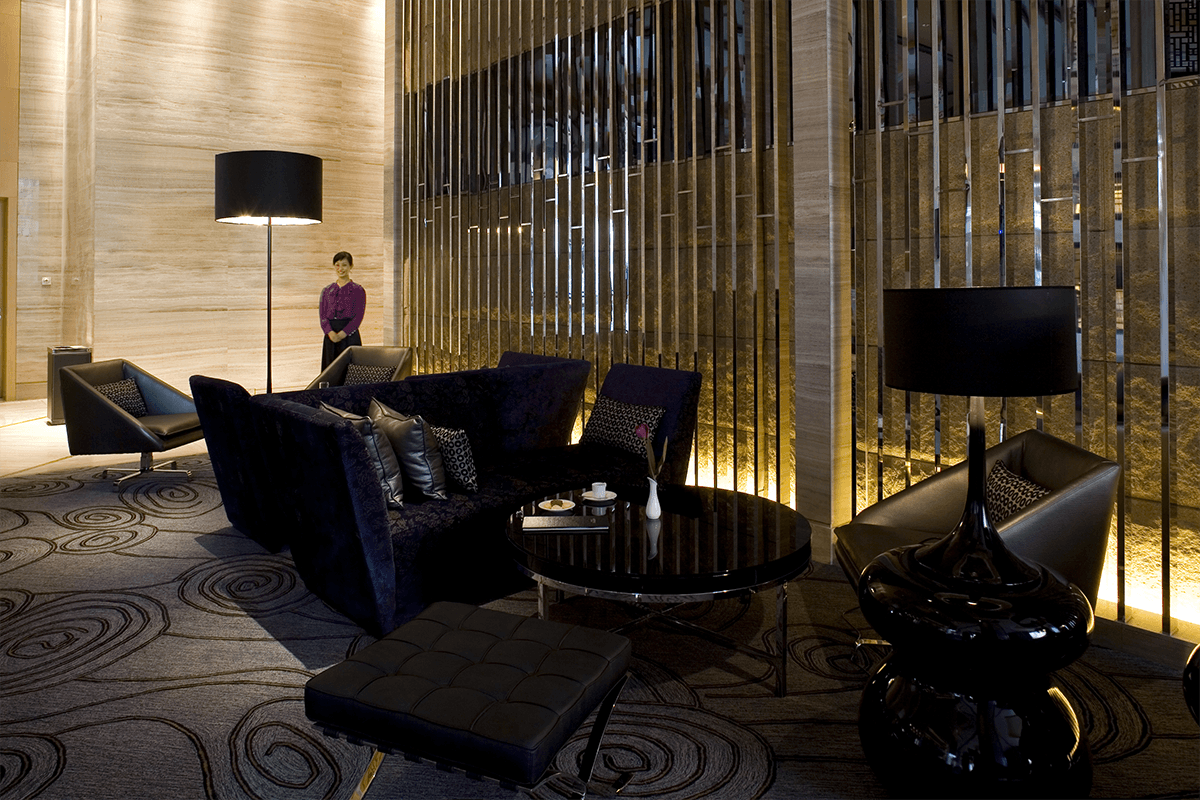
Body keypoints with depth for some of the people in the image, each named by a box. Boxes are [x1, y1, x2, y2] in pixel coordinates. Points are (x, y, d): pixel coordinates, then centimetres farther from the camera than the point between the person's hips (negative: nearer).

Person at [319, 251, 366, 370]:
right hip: (330, 338, 4)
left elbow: (358, 317, -6)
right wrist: (331, 333, -13)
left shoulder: (358, 290, 2)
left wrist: (342, 334, -17)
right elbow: (323, 316, 6)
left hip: (350, 336, -3)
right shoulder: (326, 291, 13)